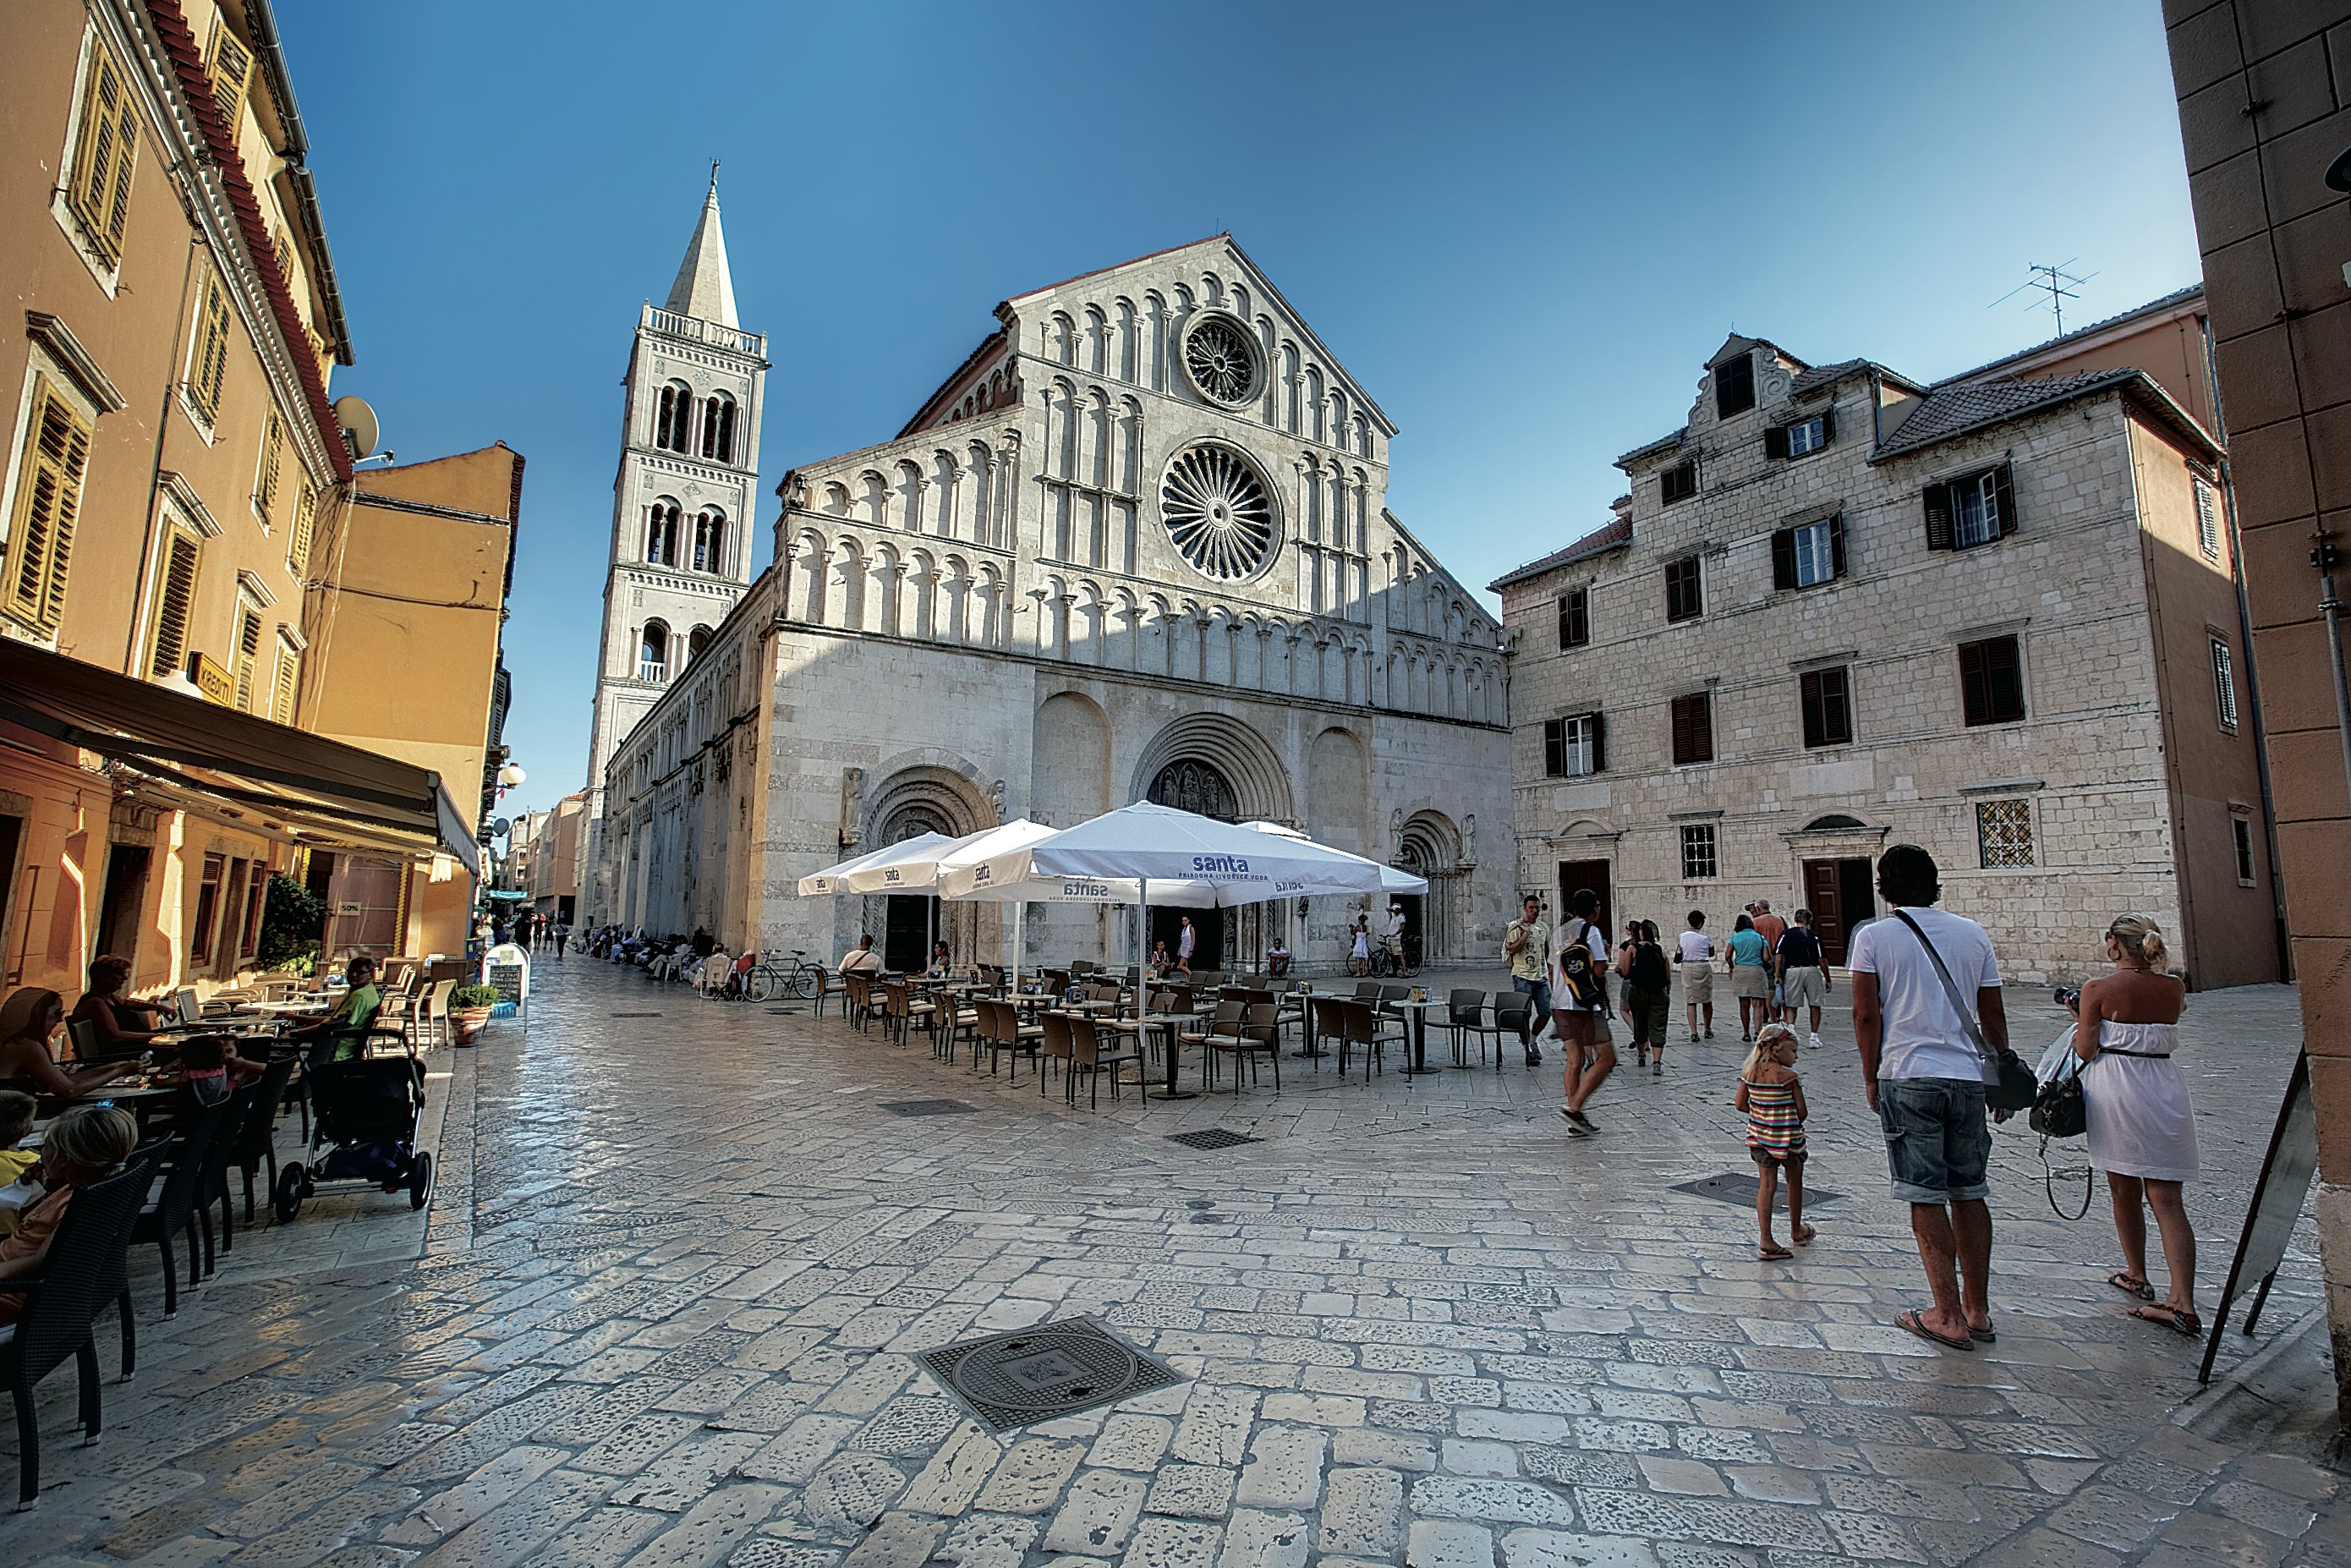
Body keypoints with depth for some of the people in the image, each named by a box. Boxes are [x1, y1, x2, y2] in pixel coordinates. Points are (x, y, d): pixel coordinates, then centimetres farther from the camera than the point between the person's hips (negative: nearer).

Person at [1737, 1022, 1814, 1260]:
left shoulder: (1749, 1073, -2)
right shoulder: (1789, 1077, -17)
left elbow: (1740, 1104, 2)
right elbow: (1801, 1112, -14)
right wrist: (1793, 1121, 8)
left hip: (1759, 1135, 4)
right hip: (1787, 1138, -4)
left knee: (1766, 1184, 6)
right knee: (1795, 1182, 20)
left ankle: (1766, 1241, 0)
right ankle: (1796, 1231, 39)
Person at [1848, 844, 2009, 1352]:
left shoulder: (1872, 937, -4)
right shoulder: (1973, 933, 7)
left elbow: (1867, 1015, -7)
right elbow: (1993, 1015, 9)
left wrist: (1871, 1079, 4)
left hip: (1908, 1078, -4)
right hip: (1968, 1076, 4)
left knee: (1926, 1197, 3)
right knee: (1969, 1193, 14)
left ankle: (1948, 1317, 8)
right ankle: (1978, 1311, 22)